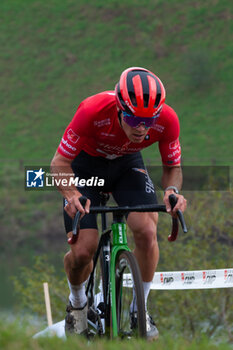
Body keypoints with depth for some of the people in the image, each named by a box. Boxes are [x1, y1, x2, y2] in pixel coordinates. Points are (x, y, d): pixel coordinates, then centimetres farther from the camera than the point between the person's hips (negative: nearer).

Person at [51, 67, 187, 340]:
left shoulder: (167, 120, -30)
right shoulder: (93, 111, -38)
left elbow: (172, 167, -11)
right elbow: (60, 162, -26)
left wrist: (172, 190, -34)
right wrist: (72, 193, -46)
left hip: (127, 164, 2)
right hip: (85, 164, -2)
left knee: (147, 231, -22)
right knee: (82, 251, -14)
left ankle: (139, 309, 1)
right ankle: (77, 303, 20)